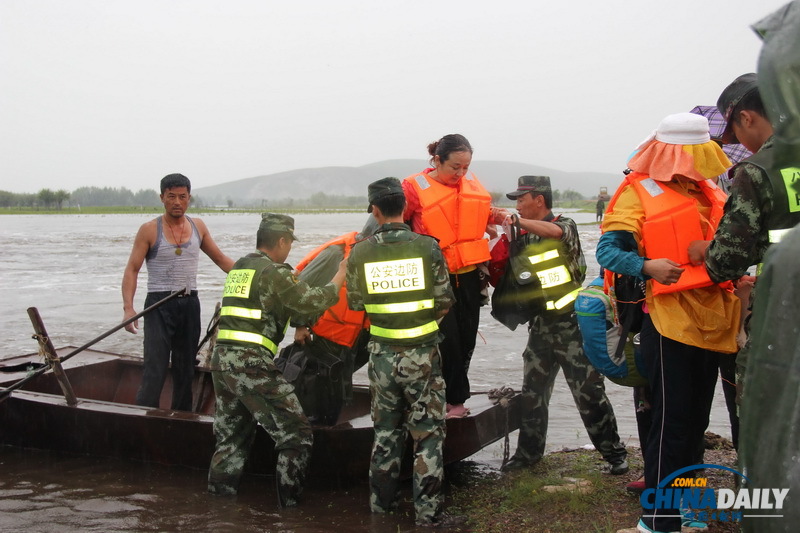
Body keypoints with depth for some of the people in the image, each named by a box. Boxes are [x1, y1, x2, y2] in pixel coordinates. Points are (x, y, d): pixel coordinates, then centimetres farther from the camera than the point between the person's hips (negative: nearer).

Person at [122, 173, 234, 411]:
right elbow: (132, 270, -7)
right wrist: (128, 307, -20)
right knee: (154, 371, -10)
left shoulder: (198, 226, 8)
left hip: (190, 304, 4)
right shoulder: (149, 230, -5)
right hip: (159, 305, -4)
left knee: (185, 371, 10)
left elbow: (221, 259, 17)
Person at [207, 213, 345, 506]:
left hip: (221, 358, 9)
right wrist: (340, 277, 8)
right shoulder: (273, 272, -7)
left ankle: (219, 491, 25)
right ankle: (289, 500, 4)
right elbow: (312, 301, -5)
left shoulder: (238, 267, 18)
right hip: (251, 363, -9)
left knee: (231, 434, 22)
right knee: (296, 433, 0)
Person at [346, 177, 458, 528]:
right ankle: (428, 511, 8)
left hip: (382, 352, 3)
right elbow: (445, 303, -5)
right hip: (421, 354, -2)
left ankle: (381, 501, 28)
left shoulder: (360, 253, -5)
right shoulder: (427, 247, -10)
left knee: (386, 430, 18)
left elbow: (355, 304, 5)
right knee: (428, 433, 6)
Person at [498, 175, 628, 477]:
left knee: (589, 392, -3)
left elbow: (552, 231, -29)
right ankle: (528, 452, 24)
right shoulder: (522, 238, 12)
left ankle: (613, 453, 10)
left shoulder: (565, 225, -4)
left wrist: (515, 220, -32)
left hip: (573, 324, -6)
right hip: (541, 325, 6)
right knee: (532, 392, 9)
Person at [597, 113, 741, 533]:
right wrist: (647, 267, -27)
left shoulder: (710, 193, 15)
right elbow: (607, 250, -11)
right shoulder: (640, 191, -5)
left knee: (695, 419, 14)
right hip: (669, 321, -7)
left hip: (712, 320, 7)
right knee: (672, 419, -5)